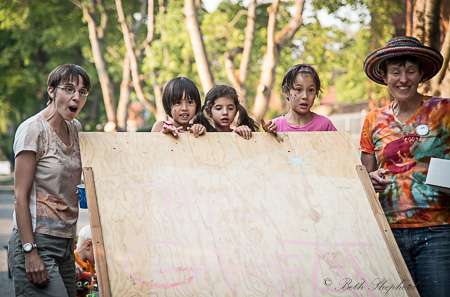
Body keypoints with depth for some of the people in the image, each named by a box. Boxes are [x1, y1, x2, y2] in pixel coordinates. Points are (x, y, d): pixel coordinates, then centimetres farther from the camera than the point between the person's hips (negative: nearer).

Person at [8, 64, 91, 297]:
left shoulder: (75, 129, 12)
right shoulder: (32, 129, -9)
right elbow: (20, 195, -13)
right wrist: (30, 251, -18)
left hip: (65, 244, 7)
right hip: (36, 242, -7)